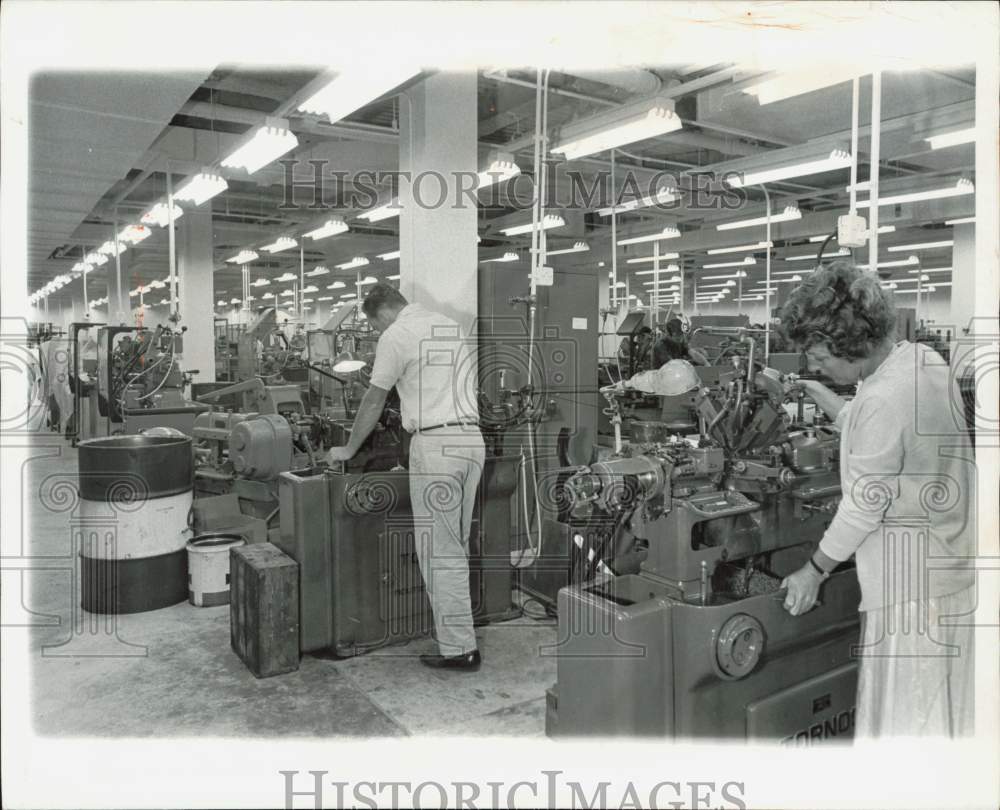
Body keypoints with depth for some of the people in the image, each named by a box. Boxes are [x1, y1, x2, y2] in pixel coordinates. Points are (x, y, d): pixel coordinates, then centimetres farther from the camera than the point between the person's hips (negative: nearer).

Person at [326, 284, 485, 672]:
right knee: (456, 548, 16)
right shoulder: (450, 326, 18)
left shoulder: (396, 335, -4)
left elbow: (373, 402, 2)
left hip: (436, 444, -8)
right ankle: (456, 632, 26)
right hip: (472, 439, 8)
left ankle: (459, 648, 5)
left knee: (439, 552, 0)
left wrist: (348, 449, 14)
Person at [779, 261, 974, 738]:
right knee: (943, 708, 22)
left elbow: (864, 506, -20)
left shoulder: (884, 400, -27)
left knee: (905, 718, 7)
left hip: (912, 586, -9)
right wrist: (813, 392, 12)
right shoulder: (921, 358, 0)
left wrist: (814, 572, -8)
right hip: (945, 565, 10)